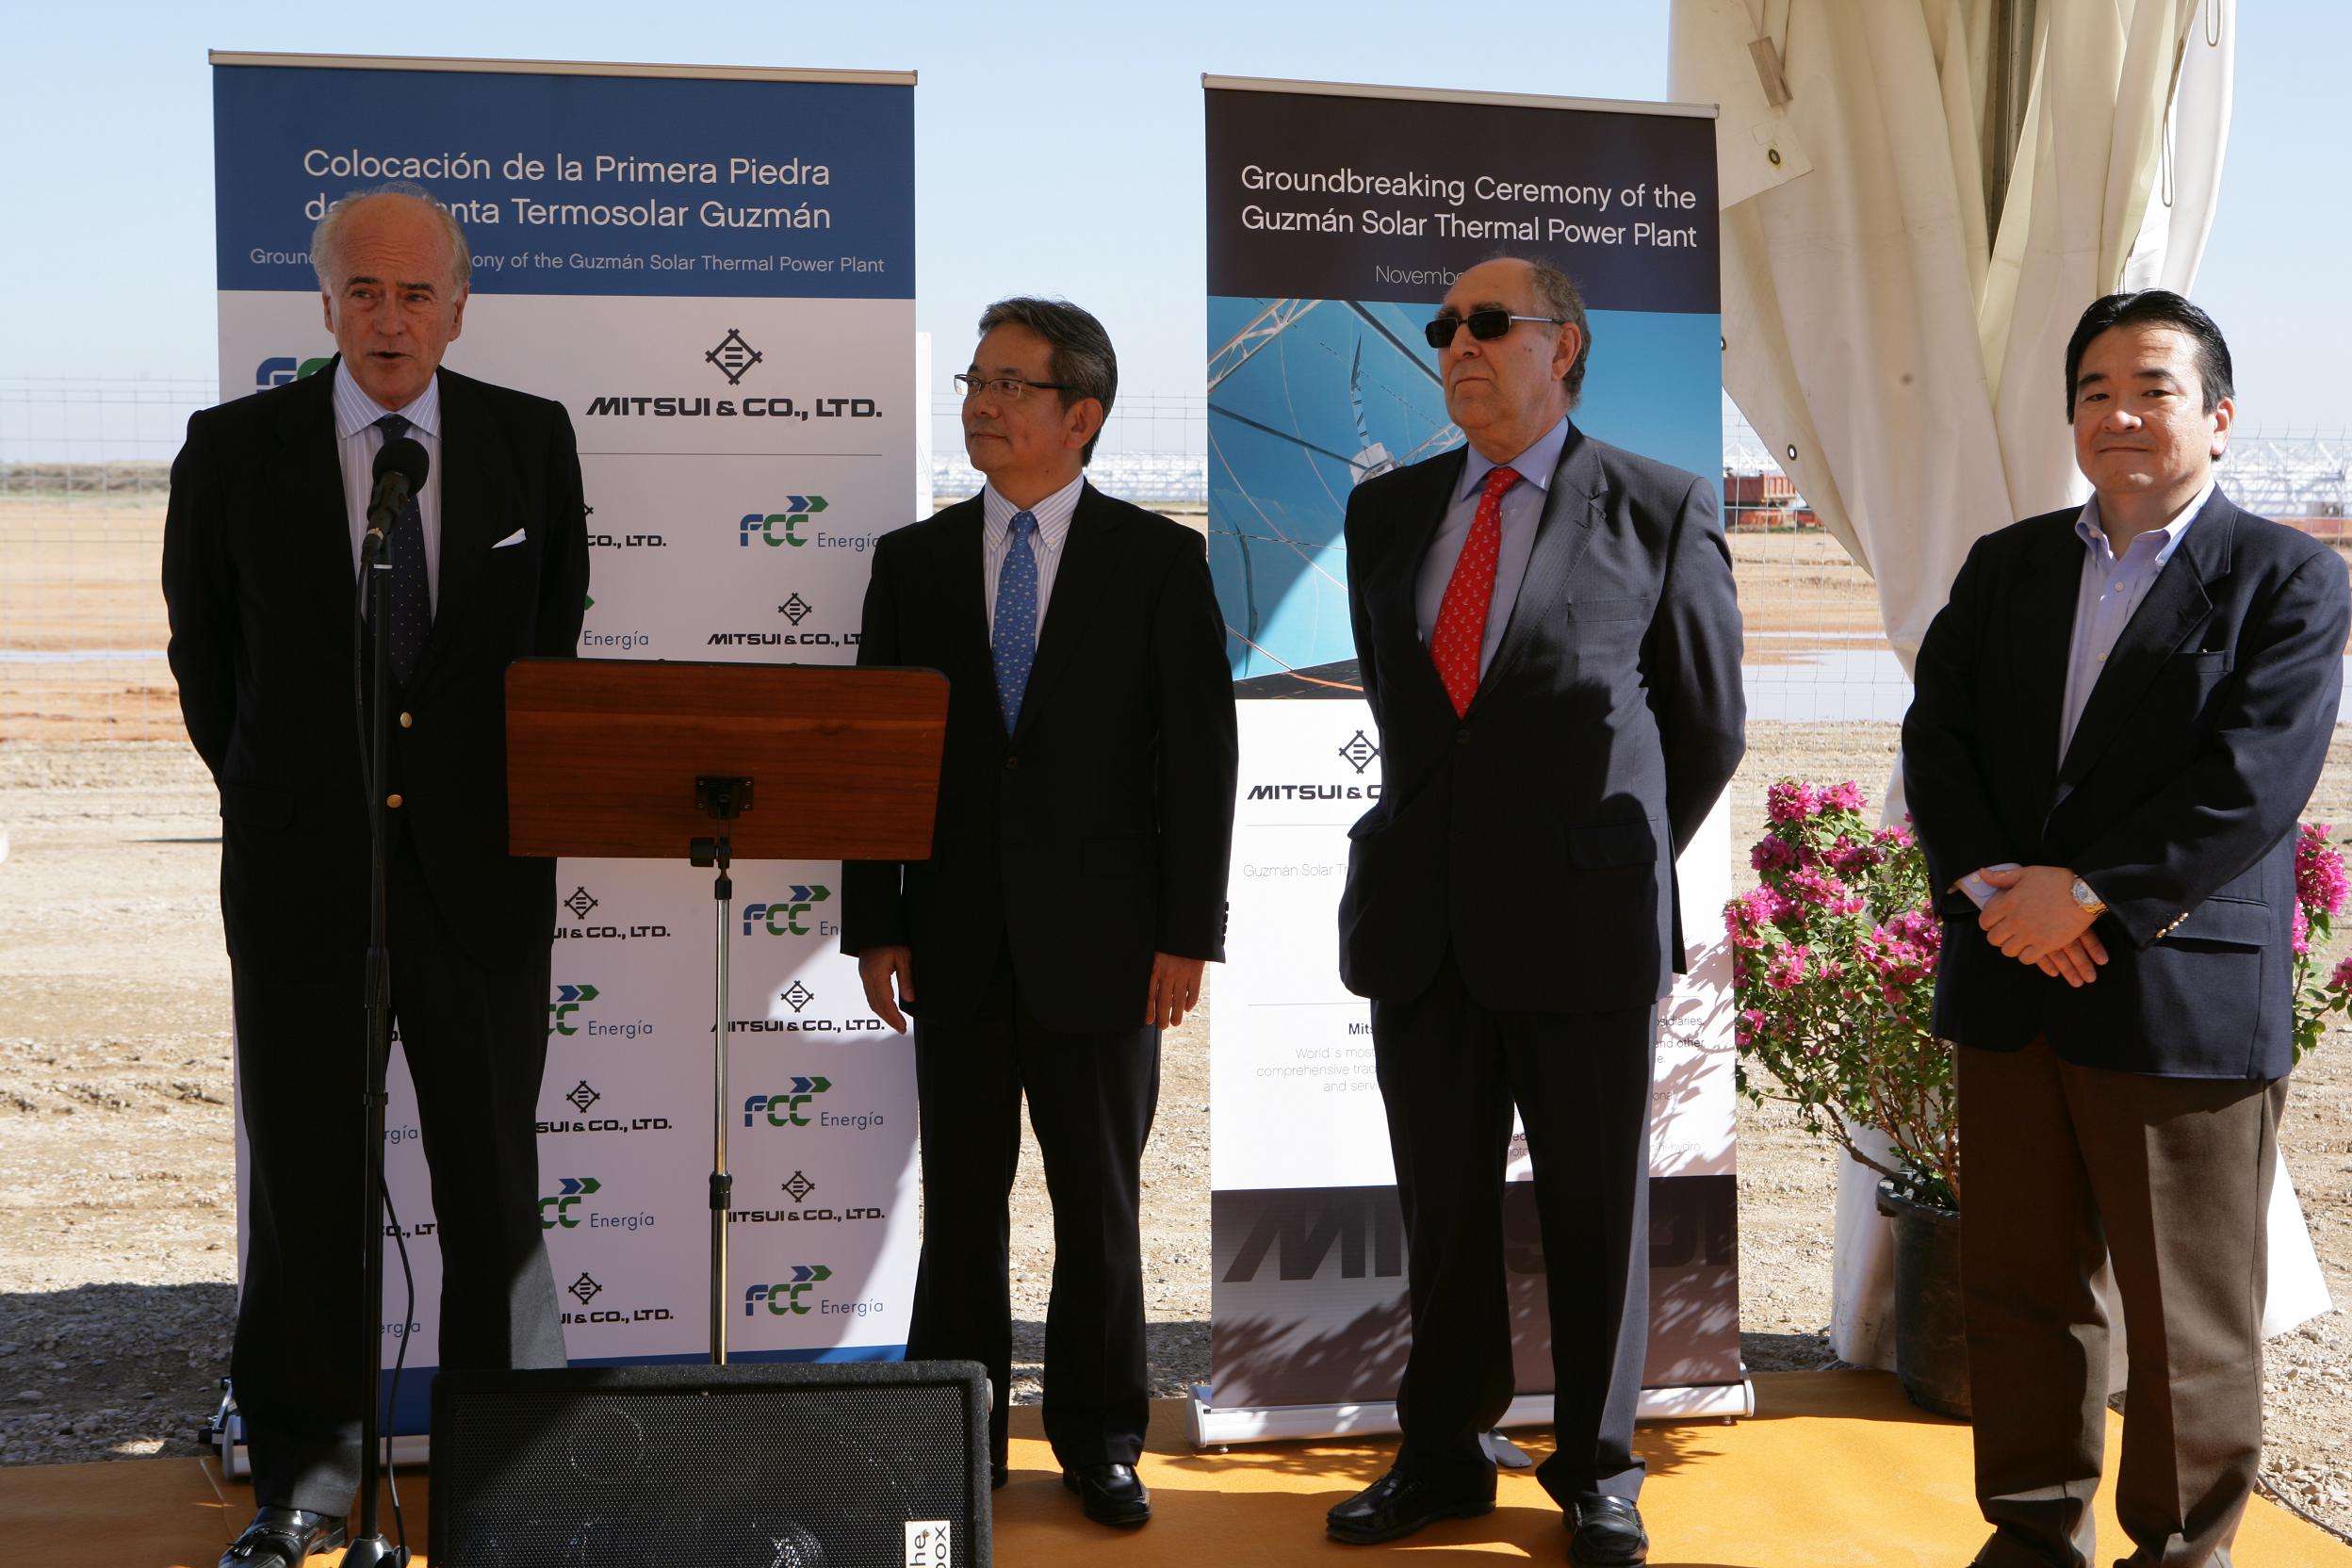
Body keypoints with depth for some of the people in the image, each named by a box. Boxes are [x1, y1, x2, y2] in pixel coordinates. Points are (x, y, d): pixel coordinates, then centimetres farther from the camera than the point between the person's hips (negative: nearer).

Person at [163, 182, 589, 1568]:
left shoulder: (534, 441, 1)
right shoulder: (234, 449, -2)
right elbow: (205, 660, 8)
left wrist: (515, 799, 11)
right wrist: (280, 803, 10)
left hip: (483, 865, 1)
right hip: (302, 867, 0)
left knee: (497, 1179, 7)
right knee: (306, 1184, 8)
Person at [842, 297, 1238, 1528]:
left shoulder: (1159, 561, 0)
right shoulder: (912, 561, 7)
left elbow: (1200, 756, -3)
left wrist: (1187, 933, -8)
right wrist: (873, 925, 0)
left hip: (1100, 938, -2)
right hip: (956, 940, 2)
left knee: (1100, 1205, 8)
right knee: (959, 1204, 8)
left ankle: (1097, 1438, 22)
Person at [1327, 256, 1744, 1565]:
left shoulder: (1664, 512, 0)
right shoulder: (1386, 512, 11)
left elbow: (1707, 728, 8)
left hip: (1584, 919, -3)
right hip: (1422, 918, 3)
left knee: (1599, 1208, 6)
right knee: (1443, 1204, 10)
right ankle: (1444, 1457, 23)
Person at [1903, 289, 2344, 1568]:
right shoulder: (2005, 566, 14)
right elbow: (1935, 738, 5)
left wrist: (2088, 894, -17)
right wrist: (1996, 883, -11)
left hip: (2185, 992, -4)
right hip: (2011, 983, 5)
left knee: (2187, 1313, 4)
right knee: (2018, 1286, 11)